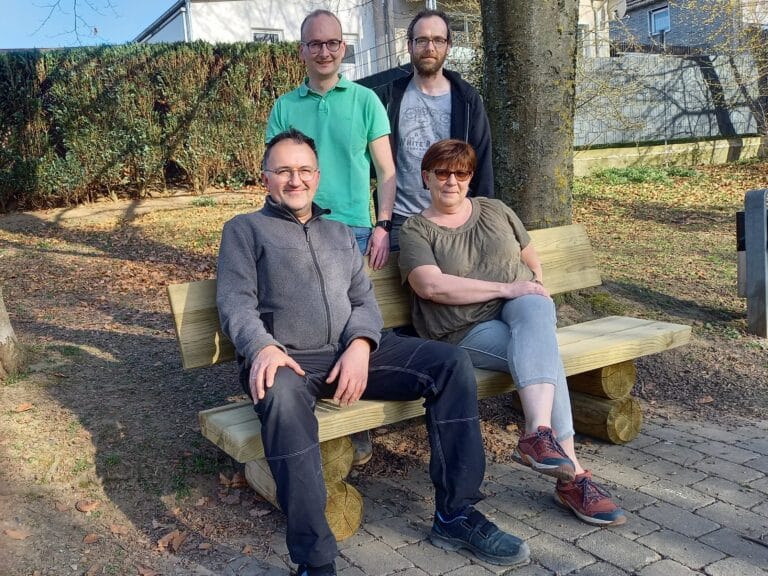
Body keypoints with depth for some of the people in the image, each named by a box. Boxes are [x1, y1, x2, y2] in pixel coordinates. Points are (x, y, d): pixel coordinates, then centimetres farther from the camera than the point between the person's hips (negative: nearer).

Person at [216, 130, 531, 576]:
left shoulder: (341, 233, 26)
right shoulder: (244, 229, 13)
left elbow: (365, 299, 15)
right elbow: (236, 302, -1)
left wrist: (360, 346, -9)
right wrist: (262, 347, -23)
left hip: (353, 350, 5)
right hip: (288, 357, -4)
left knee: (451, 362, -15)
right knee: (281, 395, -40)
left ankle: (456, 515, -9)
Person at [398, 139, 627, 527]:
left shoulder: (495, 211, 16)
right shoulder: (416, 230, 3)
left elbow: (532, 263, 25)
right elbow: (432, 286, -15)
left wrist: (532, 293, 3)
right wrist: (506, 287, -17)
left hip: (522, 307, 3)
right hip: (468, 330, -3)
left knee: (533, 311, -35)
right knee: (542, 352, -31)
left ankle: (538, 433, -48)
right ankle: (572, 474, -36)